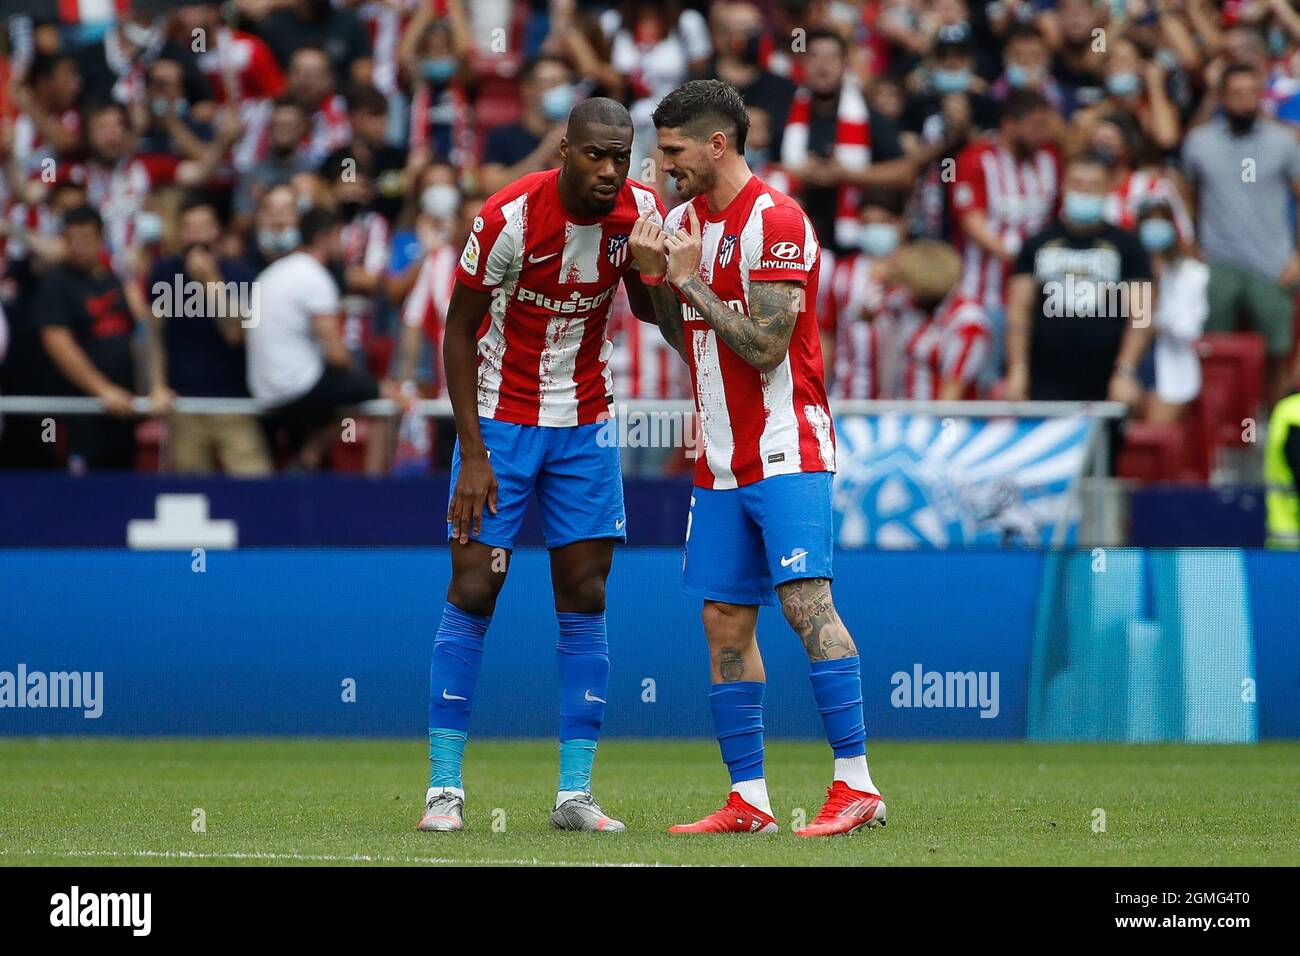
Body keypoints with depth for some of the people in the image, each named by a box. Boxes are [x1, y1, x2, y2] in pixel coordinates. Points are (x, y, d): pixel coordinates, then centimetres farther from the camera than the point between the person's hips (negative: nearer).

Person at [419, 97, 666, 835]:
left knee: (585, 599, 1)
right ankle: (444, 788, 1)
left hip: (586, 426, 4)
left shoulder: (640, 212, -9)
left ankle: (575, 793, 4)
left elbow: (651, 307, 5)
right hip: (500, 420, -4)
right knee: (473, 592, -5)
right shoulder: (510, 217, -20)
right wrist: (473, 454, -15)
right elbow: (459, 332, -12)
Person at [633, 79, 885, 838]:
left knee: (806, 602, -16)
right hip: (722, 458, 8)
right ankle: (749, 800, 9)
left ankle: (856, 784, -17)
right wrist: (656, 277, 3)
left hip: (785, 452, -8)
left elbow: (763, 346, -18)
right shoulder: (686, 221, 12)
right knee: (725, 622, 5)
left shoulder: (776, 222, -13)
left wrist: (690, 279, -14)